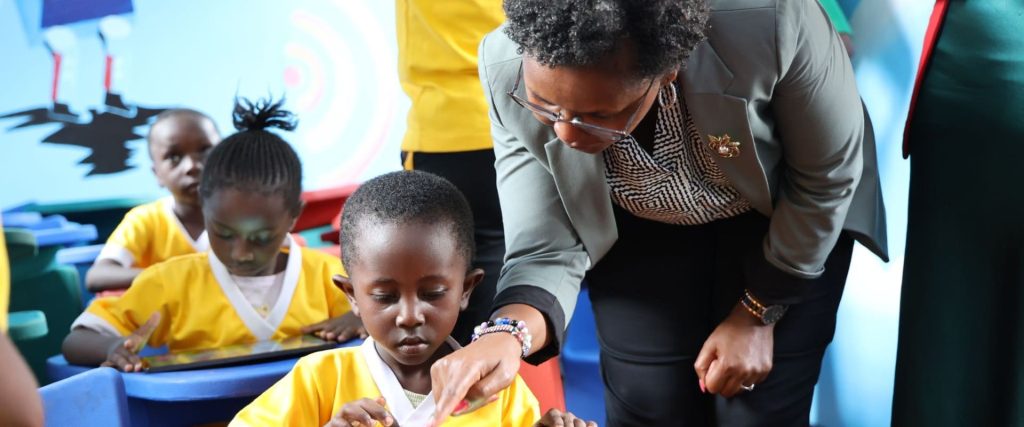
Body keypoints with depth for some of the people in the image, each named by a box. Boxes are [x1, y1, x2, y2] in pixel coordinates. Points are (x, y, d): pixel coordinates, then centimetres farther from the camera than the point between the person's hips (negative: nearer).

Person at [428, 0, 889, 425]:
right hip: (641, 233, 1)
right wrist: (506, 333, -45)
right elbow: (546, 251, -24)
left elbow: (827, 178, -18)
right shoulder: (507, 71, -30)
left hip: (787, 218, -1)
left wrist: (757, 315, -11)